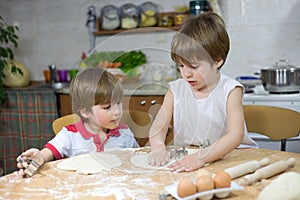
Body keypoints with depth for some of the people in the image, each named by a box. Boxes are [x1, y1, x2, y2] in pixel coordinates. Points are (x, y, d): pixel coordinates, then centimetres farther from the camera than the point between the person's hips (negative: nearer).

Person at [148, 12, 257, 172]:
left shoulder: (230, 91, -11)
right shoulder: (176, 90, 1)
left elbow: (236, 135, -22)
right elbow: (158, 127, -4)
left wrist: (201, 157, -35)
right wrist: (158, 147, -28)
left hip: (228, 155, -2)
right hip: (184, 157, 2)